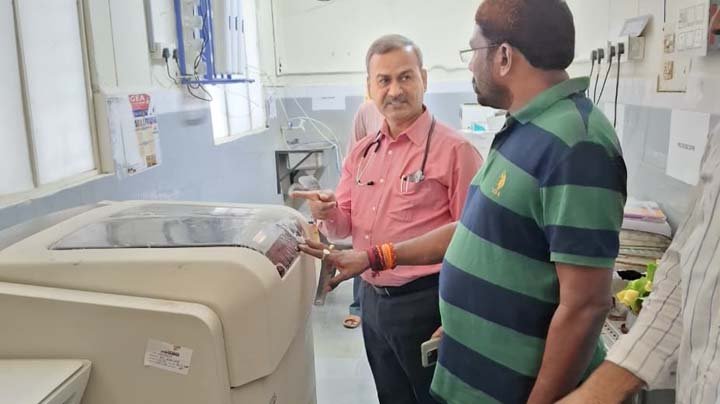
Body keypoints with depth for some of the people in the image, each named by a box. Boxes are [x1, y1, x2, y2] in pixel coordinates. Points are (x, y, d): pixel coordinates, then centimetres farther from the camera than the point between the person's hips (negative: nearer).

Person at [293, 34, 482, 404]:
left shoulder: (453, 149, -14)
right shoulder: (361, 153, 6)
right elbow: (345, 225, 12)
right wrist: (329, 213, -10)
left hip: (425, 302, -6)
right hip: (372, 301, 7)